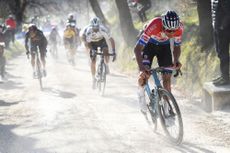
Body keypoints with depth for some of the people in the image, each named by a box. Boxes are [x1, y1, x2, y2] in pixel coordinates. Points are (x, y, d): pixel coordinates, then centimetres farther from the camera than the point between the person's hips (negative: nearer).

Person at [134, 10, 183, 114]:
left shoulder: (179, 28, -29)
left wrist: (176, 60, -29)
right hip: (148, 45, -3)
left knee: (167, 78, -6)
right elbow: (137, 48, -37)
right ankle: (141, 92, 10)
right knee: (144, 75, -20)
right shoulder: (154, 26, -40)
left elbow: (177, 47, -10)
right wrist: (141, 67, -50)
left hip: (164, 46, 3)